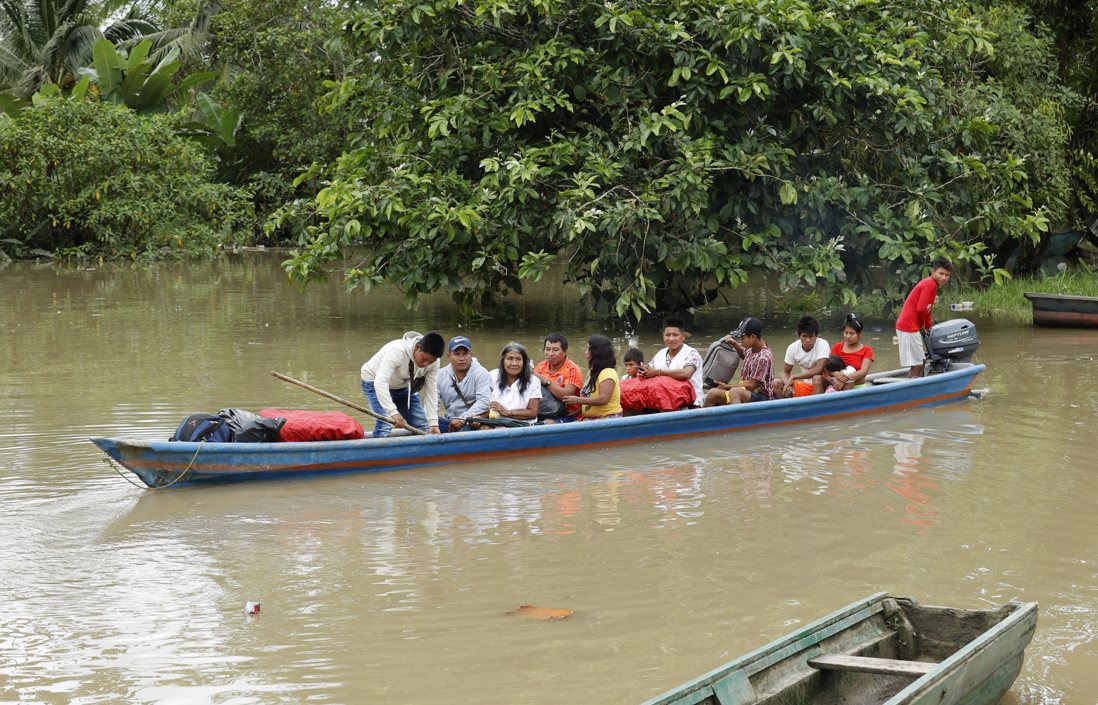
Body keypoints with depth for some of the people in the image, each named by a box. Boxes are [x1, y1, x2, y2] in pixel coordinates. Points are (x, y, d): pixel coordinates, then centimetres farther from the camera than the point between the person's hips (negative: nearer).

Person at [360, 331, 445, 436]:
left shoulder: (432, 360, -20)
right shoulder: (397, 351, -39)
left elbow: (431, 392, -15)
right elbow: (381, 382, -47)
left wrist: (433, 423, -24)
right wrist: (393, 412, -56)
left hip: (403, 385, 6)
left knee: (422, 426, 1)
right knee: (385, 423, -25)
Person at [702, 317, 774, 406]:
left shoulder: (763, 358, -19)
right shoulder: (751, 349, 7)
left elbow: (751, 385, -18)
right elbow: (744, 354, 35)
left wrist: (727, 386, -8)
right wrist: (734, 343, 14)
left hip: (761, 396, -9)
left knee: (734, 392, -39)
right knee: (712, 394, -9)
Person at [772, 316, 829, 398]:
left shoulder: (822, 344, -18)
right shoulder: (793, 348, -5)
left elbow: (819, 369, -29)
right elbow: (786, 372, 3)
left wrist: (793, 377, -27)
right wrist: (787, 383, -21)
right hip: (804, 385, 5)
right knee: (776, 384, -12)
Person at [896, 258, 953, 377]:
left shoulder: (932, 285, 16)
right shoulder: (930, 284, -16)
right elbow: (920, 309, -21)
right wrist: (922, 325, -3)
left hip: (913, 327, 10)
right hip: (909, 327, -10)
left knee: (920, 363, 14)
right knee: (916, 365, -9)